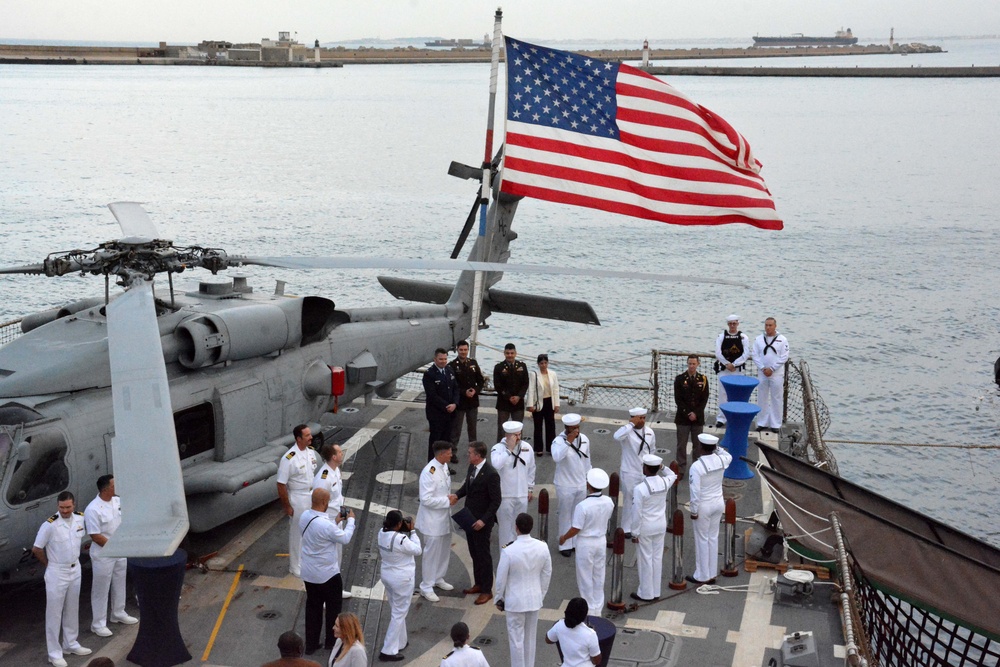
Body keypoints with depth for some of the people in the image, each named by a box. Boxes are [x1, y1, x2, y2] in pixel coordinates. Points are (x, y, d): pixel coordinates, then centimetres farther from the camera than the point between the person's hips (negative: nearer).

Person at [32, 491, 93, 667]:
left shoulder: (80, 519, -5)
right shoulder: (50, 525, -22)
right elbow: (36, 549, -14)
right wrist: (49, 565, -3)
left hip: (75, 570, 6)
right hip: (57, 573, -6)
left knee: (72, 610, 18)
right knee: (54, 613, 3)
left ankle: (71, 644, 33)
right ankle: (54, 653, 10)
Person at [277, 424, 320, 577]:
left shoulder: (311, 452, -4)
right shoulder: (289, 459, -26)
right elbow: (281, 485, -20)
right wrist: (287, 507, -16)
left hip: (312, 497, 7)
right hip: (298, 500, -6)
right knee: (297, 533, 8)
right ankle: (296, 566, 25)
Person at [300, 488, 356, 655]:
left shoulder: (304, 516, -6)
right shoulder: (325, 524, -31)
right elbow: (345, 538, -14)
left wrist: (336, 522, 13)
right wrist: (351, 520, 0)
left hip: (308, 573, 7)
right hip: (327, 574, -7)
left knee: (313, 607, 18)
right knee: (334, 606, 16)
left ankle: (311, 645, 25)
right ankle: (331, 641, 30)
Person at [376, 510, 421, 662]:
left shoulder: (382, 533, -6)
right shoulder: (400, 539, -30)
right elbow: (417, 550, -15)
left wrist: (405, 531, 0)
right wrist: (411, 531, -9)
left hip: (387, 575, 8)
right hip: (402, 579, -8)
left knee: (395, 610, 25)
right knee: (399, 614, 4)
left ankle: (400, 641, 41)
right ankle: (388, 651, 6)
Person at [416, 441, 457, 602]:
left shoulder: (444, 466, 1)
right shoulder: (429, 472, -27)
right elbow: (426, 499, -27)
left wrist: (450, 497, 2)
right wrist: (447, 501, -22)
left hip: (444, 516, 9)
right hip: (432, 519, -9)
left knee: (444, 548, 21)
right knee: (431, 552, 1)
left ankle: (438, 578, 39)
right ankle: (426, 587, 14)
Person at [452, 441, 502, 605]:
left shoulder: (491, 474, -24)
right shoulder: (472, 467, 1)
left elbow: (496, 500, -20)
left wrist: (484, 520, -24)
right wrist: (457, 495, -2)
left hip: (482, 521, -8)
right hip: (470, 518, 8)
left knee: (483, 555, 4)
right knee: (474, 553, 19)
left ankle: (487, 590, 17)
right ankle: (478, 584, 34)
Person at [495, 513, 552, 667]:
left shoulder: (508, 551, -24)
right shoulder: (542, 547, -12)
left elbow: (501, 578, -14)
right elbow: (547, 574, 0)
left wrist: (499, 599, 3)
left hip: (515, 601, -4)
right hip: (535, 599, 4)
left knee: (516, 639, 10)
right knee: (530, 638, 20)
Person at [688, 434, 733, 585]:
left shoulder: (696, 466, -24)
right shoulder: (722, 460, -6)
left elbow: (695, 491, -22)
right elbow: (729, 457, 22)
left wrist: (693, 511, -12)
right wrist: (717, 448, 13)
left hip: (703, 506, -6)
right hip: (718, 503, 6)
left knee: (702, 540, 7)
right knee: (713, 538, 16)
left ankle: (702, 576, 16)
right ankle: (712, 574, 26)